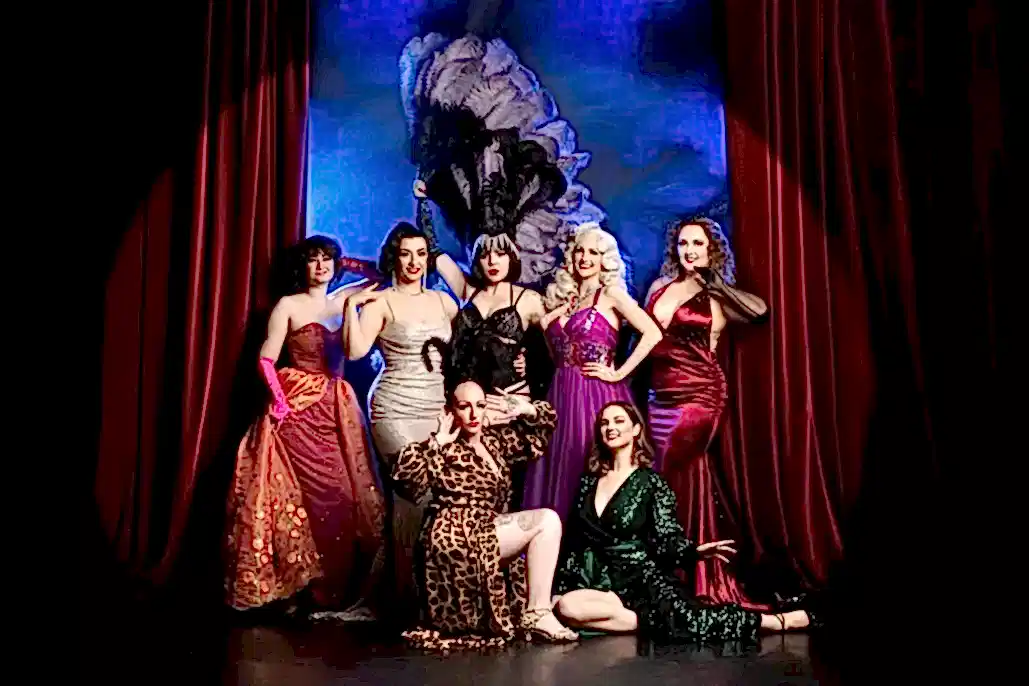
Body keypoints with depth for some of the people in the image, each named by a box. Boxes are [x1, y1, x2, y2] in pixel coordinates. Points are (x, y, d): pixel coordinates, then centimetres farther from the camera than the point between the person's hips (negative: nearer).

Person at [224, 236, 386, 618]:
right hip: (299, 406, -5)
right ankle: (320, 590, 1)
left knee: (350, 493, 0)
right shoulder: (288, 305, 0)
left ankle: (344, 588, 11)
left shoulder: (343, 302, 12)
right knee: (322, 494, -10)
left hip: (338, 408, 5)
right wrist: (278, 399, -16)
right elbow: (266, 360, -4)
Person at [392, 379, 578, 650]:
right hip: (457, 537, -8)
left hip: (487, 532, 8)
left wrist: (526, 409, 1)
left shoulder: (497, 439, 14)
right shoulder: (445, 451, -4)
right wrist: (437, 441, -18)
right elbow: (404, 473, -22)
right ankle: (537, 613, -16)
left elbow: (547, 423, 21)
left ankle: (537, 612, -8)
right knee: (546, 520, -15)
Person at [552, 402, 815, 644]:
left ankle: (781, 621, -17)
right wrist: (558, 590, 7)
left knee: (681, 616, -34)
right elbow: (573, 540, 14)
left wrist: (694, 552, -25)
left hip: (640, 580, -3)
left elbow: (666, 539, -4)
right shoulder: (589, 481, 12)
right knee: (567, 607, -33)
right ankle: (653, 618, -21)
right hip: (594, 581, 3)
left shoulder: (651, 481, 2)